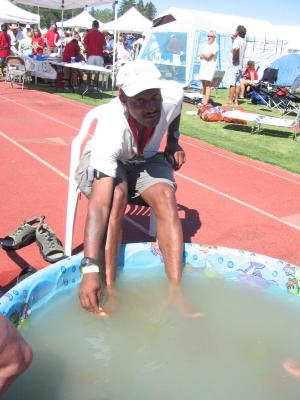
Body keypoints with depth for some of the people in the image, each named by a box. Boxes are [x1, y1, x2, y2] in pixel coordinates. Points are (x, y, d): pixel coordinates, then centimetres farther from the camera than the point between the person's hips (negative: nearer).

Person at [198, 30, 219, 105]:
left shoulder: (215, 45, -5)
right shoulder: (206, 45, 21)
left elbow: (208, 56, -16)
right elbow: (201, 56, 14)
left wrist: (203, 55, 2)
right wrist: (205, 55, -6)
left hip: (210, 66, -8)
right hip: (203, 66, 8)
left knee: (208, 84, -13)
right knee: (204, 84, 8)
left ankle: (206, 102, -18)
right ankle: (203, 100, 11)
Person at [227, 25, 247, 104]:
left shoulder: (237, 39, -13)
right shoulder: (244, 40, 14)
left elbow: (236, 48, -34)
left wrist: (234, 57, -21)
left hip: (234, 64, -9)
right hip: (240, 65, 9)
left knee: (232, 83, -6)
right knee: (237, 83, 9)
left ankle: (231, 100, -5)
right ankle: (236, 99, 13)